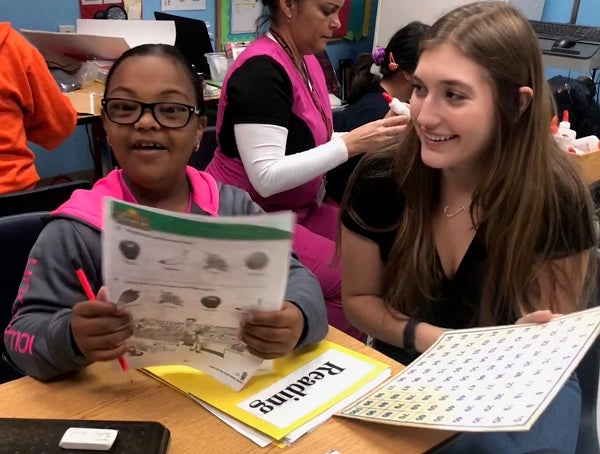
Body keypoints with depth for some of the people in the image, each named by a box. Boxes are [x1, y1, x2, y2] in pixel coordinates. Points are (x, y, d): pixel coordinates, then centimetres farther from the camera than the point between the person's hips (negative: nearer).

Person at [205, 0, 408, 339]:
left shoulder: (308, 60, 7)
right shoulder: (260, 70, -20)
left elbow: (312, 146, 9)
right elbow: (266, 178, -27)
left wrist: (374, 138, -5)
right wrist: (351, 144, -27)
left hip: (298, 208, 9)